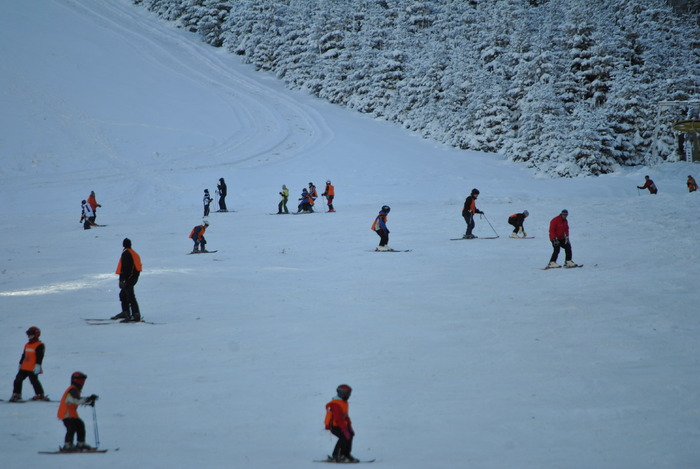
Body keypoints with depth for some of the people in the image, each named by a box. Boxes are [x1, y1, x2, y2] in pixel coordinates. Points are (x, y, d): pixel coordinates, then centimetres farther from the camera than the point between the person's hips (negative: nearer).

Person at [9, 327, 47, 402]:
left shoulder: (39, 345, -9)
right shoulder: (27, 345, 18)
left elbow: (39, 357, -15)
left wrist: (38, 365, -21)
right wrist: (20, 364, 27)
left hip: (32, 369, -8)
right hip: (24, 368, 8)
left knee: (34, 381, -8)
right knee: (17, 380, 6)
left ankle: (40, 395, 4)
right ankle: (16, 395, 14)